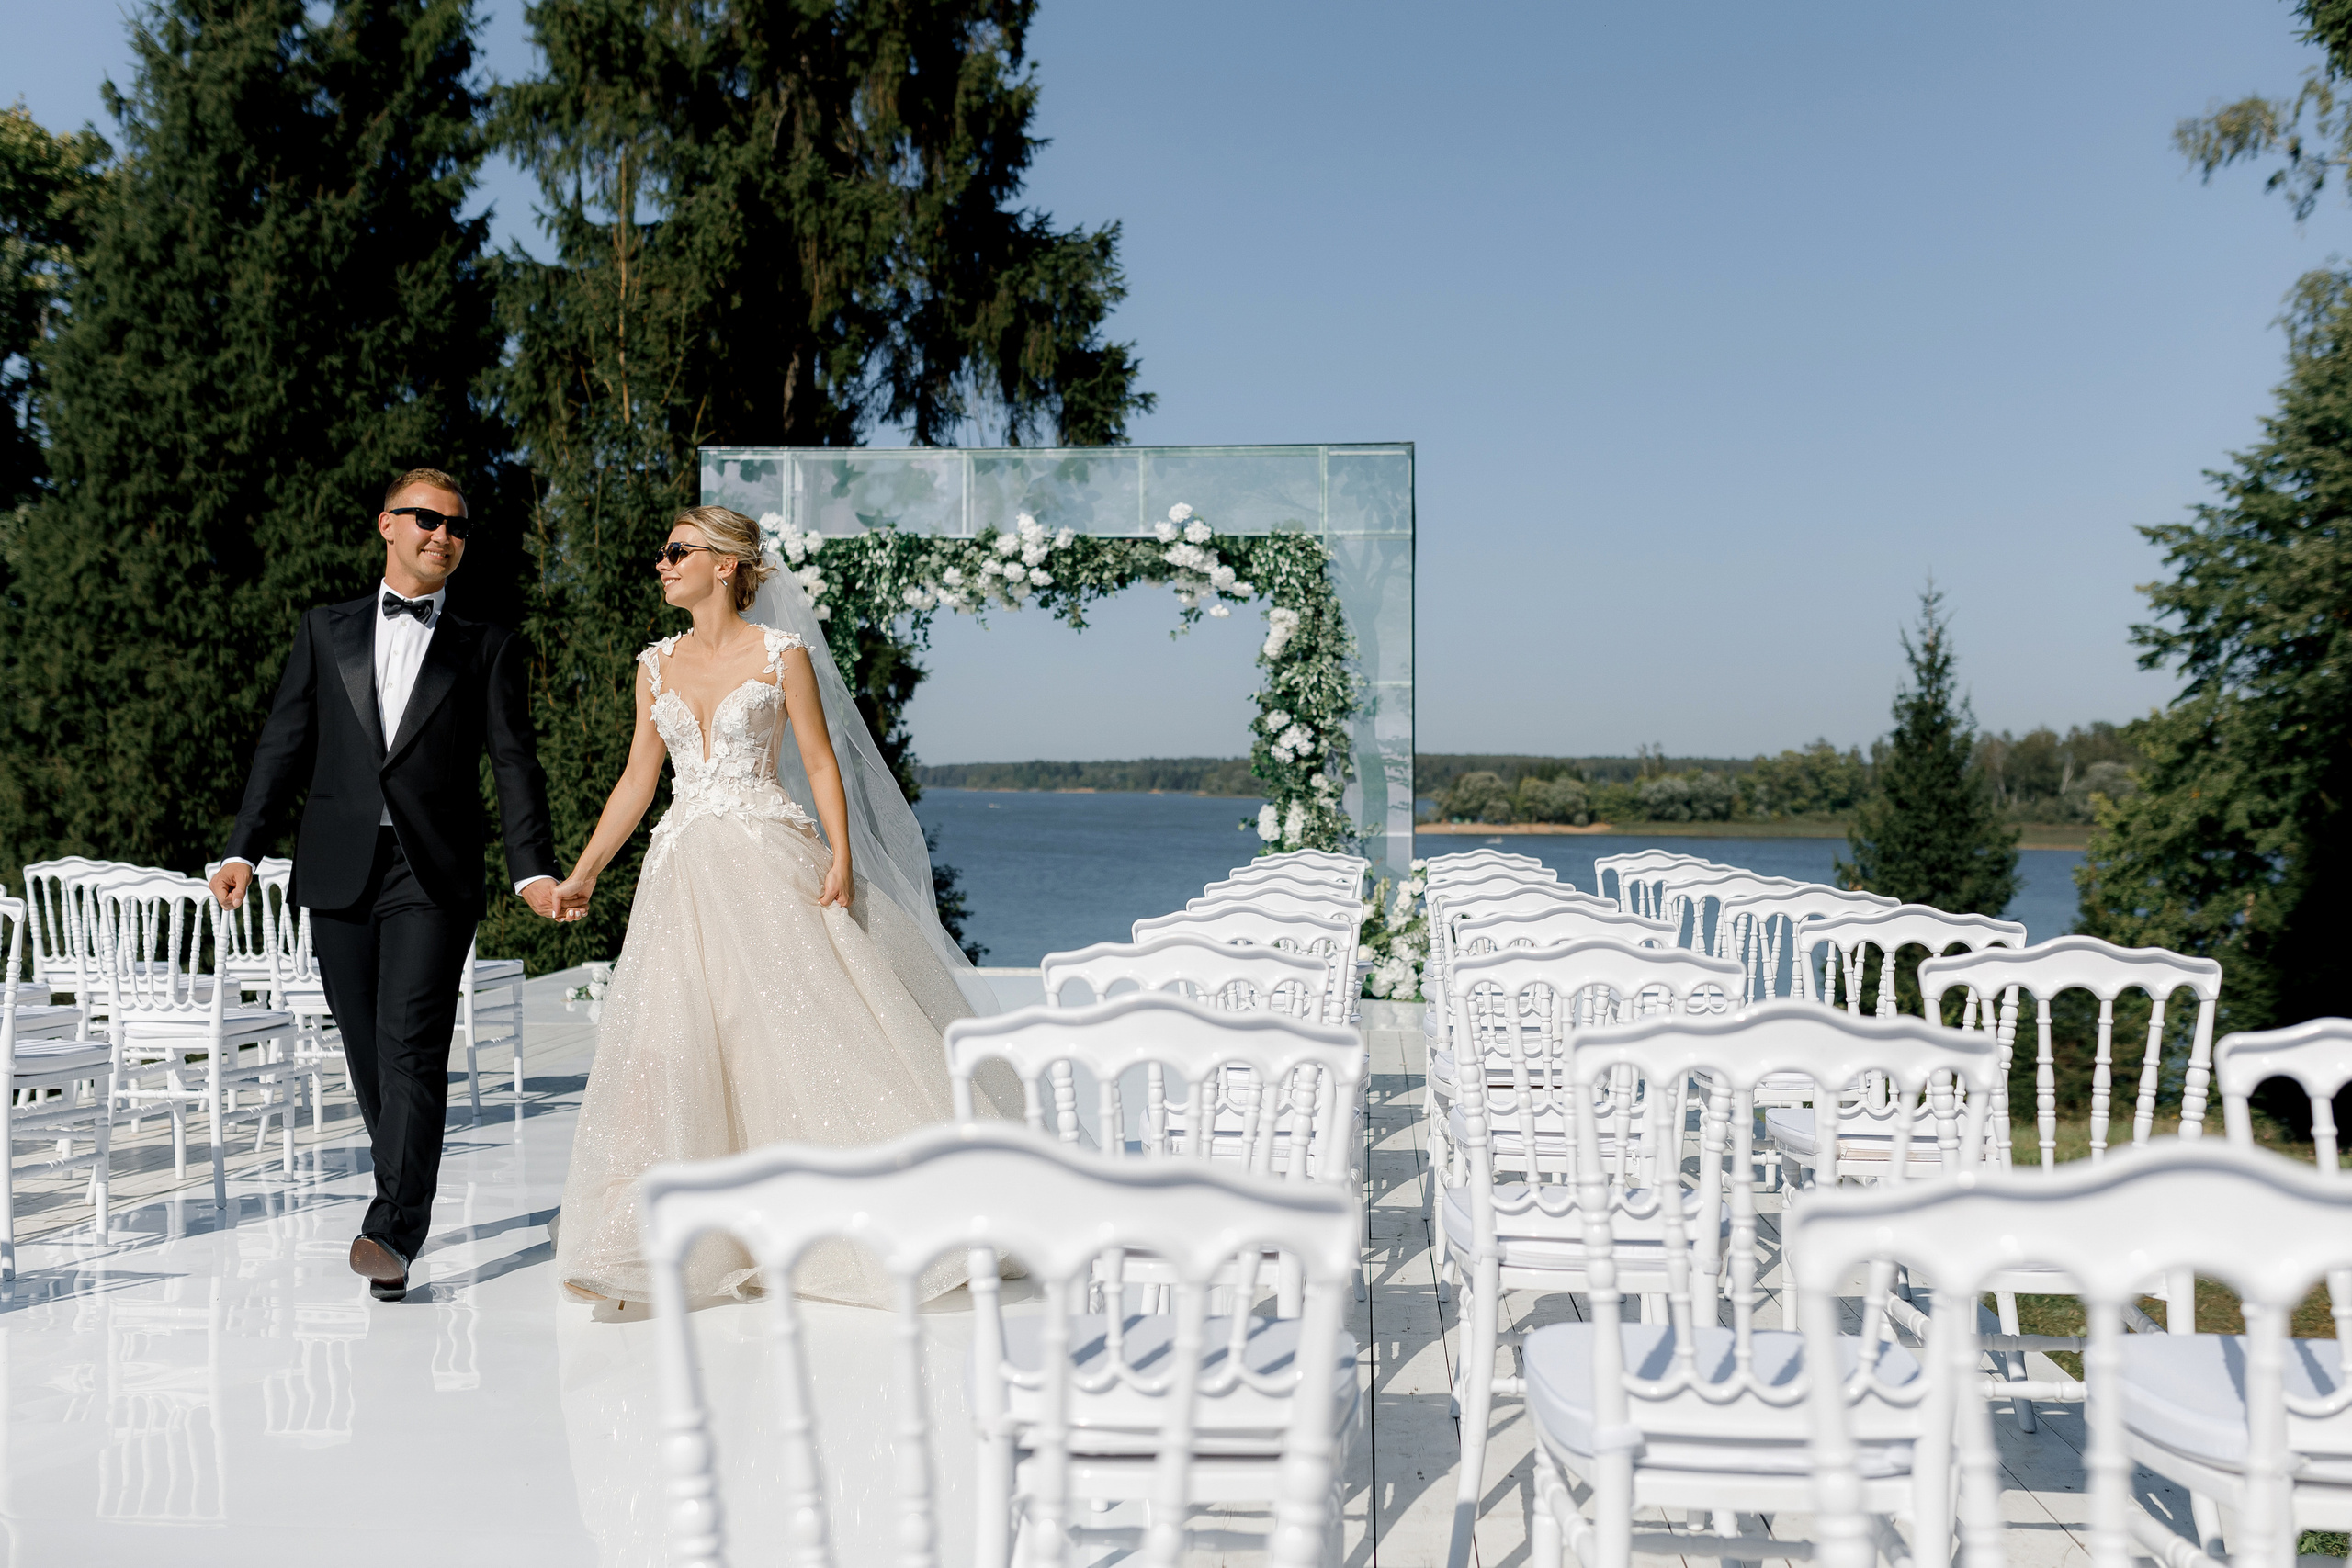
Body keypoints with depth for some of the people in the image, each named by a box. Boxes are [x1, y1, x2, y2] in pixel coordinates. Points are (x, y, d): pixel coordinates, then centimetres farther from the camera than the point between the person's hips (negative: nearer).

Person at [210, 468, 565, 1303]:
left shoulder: (488, 647, 8)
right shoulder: (325, 631, 14)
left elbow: (514, 764, 1)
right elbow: (284, 746, 10)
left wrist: (534, 870, -11)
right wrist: (244, 850, 0)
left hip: (435, 873, -3)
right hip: (340, 872, 3)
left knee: (412, 1047, -12)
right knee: (367, 1052, 8)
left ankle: (392, 1232, -16)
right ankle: (408, 1195, 24)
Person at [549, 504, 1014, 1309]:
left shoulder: (782, 654, -1)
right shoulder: (657, 665, 12)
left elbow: (822, 763, -2)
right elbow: (637, 780, 15)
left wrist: (841, 858, -14)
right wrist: (582, 873, 11)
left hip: (771, 865, -4)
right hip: (683, 872, 4)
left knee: (816, 1029, -4)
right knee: (664, 1046, -2)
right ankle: (638, 1248, 4)